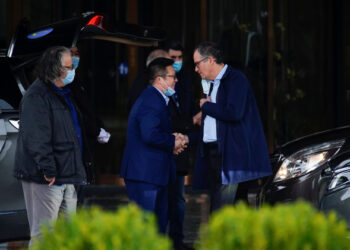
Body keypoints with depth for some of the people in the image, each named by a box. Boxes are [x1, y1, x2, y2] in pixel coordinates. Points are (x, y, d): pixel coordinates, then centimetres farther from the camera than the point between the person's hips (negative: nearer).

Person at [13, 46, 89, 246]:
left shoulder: (63, 93, 18)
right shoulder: (37, 96, -14)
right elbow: (36, 138, -21)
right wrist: (48, 170, -24)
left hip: (66, 176, 10)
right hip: (46, 178, -10)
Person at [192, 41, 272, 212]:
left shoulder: (235, 79, -8)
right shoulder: (213, 83, 20)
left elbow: (234, 113, -20)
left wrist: (206, 106, -8)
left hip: (229, 153, -9)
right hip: (212, 152, 9)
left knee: (221, 211, -14)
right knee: (216, 209, 8)